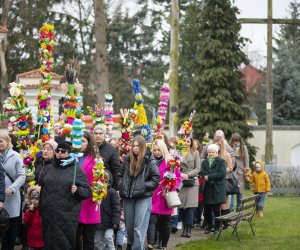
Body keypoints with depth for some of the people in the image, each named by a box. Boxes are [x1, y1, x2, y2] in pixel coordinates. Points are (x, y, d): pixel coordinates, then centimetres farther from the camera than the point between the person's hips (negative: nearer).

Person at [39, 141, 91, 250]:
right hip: (49, 216, 5)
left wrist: (77, 190, -22)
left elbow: (88, 191, -2)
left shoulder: (76, 170, 0)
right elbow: (43, 189, 24)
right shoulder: (50, 169, 15)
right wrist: (41, 210, 19)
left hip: (67, 217, -5)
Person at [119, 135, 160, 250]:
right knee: (129, 225, 14)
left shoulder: (149, 161, -6)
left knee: (139, 227, -6)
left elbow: (156, 179, -6)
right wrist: (122, 188, 6)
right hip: (128, 197, 5)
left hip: (143, 197, -5)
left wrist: (143, 186, -13)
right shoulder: (127, 159, 7)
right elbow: (122, 175, 18)